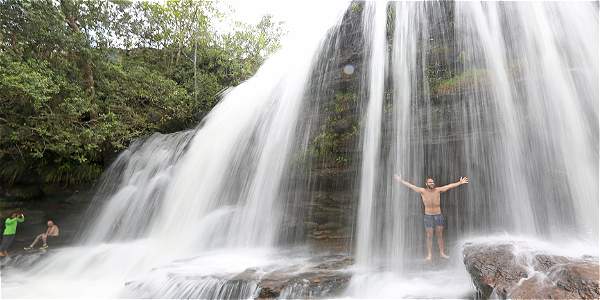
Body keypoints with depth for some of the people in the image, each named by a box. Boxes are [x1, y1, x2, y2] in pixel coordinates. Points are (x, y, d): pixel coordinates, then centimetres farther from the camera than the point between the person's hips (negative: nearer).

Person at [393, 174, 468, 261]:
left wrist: (460, 183, -5)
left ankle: (442, 253, 21)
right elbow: (410, 186, -4)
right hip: (428, 216, -1)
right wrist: (401, 180, -6)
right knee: (429, 236, 2)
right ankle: (429, 255, 9)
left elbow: (449, 186, -1)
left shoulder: (438, 190, 0)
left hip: (438, 215, 2)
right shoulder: (423, 191, -4)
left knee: (440, 235, 9)